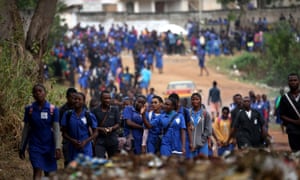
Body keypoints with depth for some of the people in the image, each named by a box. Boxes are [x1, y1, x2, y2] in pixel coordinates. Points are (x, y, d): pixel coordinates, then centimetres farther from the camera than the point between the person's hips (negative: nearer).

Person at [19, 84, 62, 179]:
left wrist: (58, 148, -13)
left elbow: (56, 129, -5)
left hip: (49, 146, 1)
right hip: (35, 146, 0)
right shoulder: (29, 109, -1)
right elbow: (26, 129, 6)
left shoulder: (53, 109, -4)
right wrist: (22, 148, 6)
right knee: (37, 171, -12)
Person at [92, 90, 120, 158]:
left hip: (113, 140, 2)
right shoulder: (95, 111, 3)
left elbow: (118, 124, 6)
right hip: (100, 140, -2)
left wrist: (112, 128, -15)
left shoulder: (115, 110, 8)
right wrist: (101, 129, -15)